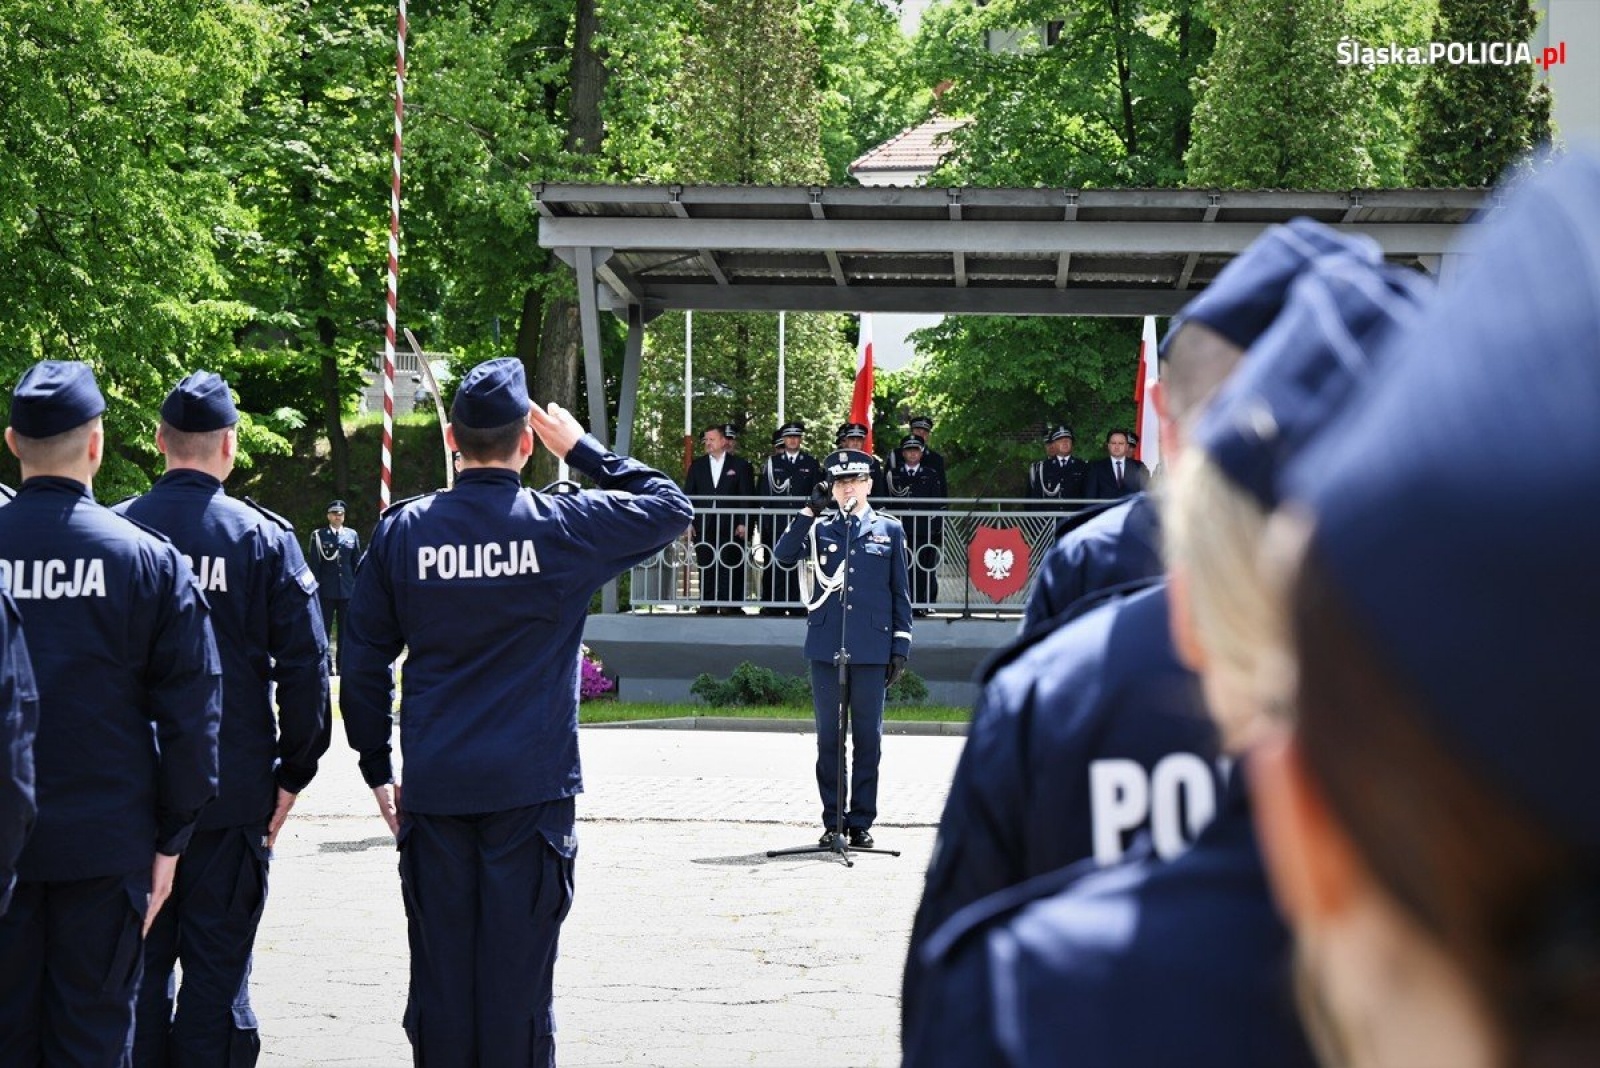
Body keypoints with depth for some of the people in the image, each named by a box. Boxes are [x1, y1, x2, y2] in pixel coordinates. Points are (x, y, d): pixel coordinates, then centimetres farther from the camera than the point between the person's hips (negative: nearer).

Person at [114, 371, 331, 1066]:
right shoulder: (264, 537, -6)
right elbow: (305, 667, -6)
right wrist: (293, 775, 4)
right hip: (233, 793, -1)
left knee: (139, 964, 11)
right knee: (217, 967, 5)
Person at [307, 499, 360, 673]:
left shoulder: (352, 535, 8)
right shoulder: (318, 535, 1)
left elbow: (357, 564, 10)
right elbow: (314, 564, 0)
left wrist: (358, 587, 6)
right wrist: (315, 587, -5)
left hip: (347, 589, 2)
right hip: (326, 590, -2)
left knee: (345, 630, 6)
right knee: (324, 629, 1)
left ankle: (343, 664, 11)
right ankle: (326, 665, 3)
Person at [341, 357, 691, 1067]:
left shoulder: (402, 530, 1)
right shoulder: (563, 527, -5)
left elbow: (365, 662, 6)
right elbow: (671, 508, 10)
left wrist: (377, 769, 16)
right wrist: (581, 448, 12)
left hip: (433, 788, 2)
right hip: (531, 787, -2)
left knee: (440, 969, 8)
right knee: (518, 973, 2)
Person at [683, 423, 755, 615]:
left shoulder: (740, 465, 6)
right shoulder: (697, 466, 15)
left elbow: (748, 496, 1)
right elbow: (688, 495, 11)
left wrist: (743, 523, -7)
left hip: (731, 526, -3)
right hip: (703, 525, 3)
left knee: (730, 566, -5)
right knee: (706, 566, 2)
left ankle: (730, 605, -2)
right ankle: (708, 604, 5)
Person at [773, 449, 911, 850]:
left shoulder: (889, 530, 8)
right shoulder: (820, 529, 11)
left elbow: (901, 593, 8)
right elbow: (784, 554, -6)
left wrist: (900, 647, 3)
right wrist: (811, 509, -10)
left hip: (871, 649, -1)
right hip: (825, 647, 1)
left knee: (867, 737, 2)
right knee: (828, 738, 4)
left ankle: (861, 822, 9)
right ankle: (833, 821, 11)